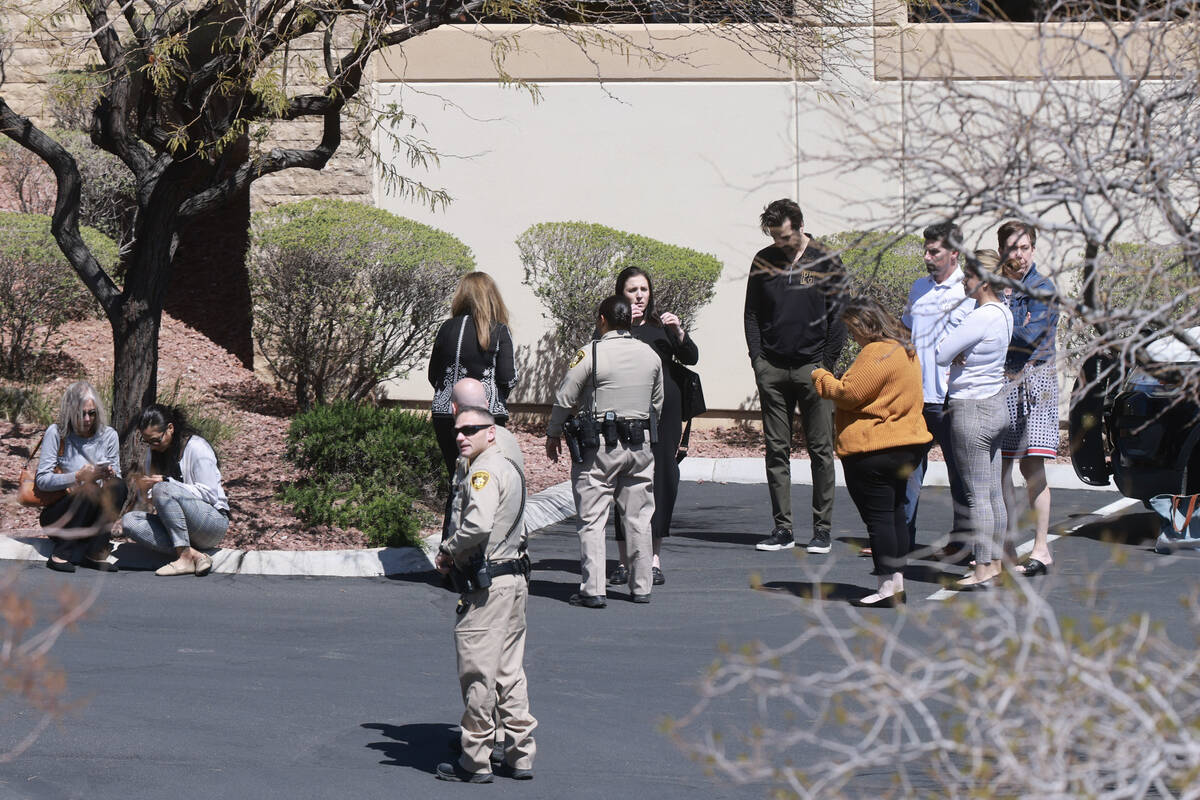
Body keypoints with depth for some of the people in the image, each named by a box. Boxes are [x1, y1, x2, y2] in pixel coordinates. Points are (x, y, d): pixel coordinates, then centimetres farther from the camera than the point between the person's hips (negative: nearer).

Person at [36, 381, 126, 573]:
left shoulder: (108, 436, 6)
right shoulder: (57, 433, -5)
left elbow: (117, 480, 9)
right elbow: (42, 480, -10)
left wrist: (110, 475, -16)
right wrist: (78, 476, -23)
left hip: (93, 519, 4)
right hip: (57, 517, -3)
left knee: (118, 486, -24)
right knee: (89, 489, -32)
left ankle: (94, 553, -25)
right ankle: (60, 554, -28)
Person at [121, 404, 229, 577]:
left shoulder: (196, 447, -9)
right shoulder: (154, 451, 12)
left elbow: (209, 494, -15)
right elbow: (152, 501, 17)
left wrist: (166, 481, -18)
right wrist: (144, 489, -7)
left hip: (214, 520, -7)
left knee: (162, 489, -30)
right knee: (129, 521, -18)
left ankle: (185, 556, -32)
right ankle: (194, 555, -30)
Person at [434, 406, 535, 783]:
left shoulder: (484, 472, -15)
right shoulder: (510, 468, 16)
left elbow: (478, 525, -29)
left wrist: (447, 550, -11)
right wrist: (457, 557, 13)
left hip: (487, 584, -10)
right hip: (516, 578, 10)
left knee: (478, 675, -2)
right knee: (509, 671, 14)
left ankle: (475, 762, 3)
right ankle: (521, 755, 17)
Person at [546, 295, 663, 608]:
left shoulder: (590, 355, -10)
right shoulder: (651, 355, 6)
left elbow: (564, 399, -6)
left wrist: (553, 435, 8)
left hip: (600, 446, -5)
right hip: (641, 444, 5)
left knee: (592, 519, -1)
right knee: (639, 517, 12)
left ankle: (593, 589, -6)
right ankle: (641, 586, 16)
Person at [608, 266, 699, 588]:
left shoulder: (661, 324, 14)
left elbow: (691, 358, 6)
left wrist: (679, 332, -9)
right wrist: (624, 326, -18)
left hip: (664, 409, 3)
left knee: (662, 480, 3)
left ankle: (654, 557, 11)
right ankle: (625, 559, -1)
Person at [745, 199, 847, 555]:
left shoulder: (826, 262, 1)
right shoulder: (764, 261, 8)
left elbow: (838, 316, 2)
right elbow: (751, 313, 13)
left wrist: (827, 363, -5)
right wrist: (757, 358, 2)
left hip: (813, 367, -3)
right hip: (772, 369, 3)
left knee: (821, 450, -1)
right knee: (776, 449, 3)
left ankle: (822, 529, 3)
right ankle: (782, 528, 6)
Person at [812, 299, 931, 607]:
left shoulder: (877, 353, -18)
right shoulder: (905, 351, 15)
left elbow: (849, 393, -18)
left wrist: (821, 377, -1)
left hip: (874, 451, -10)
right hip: (908, 442, 10)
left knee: (878, 516, -6)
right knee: (895, 512, 17)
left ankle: (887, 588, -6)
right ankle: (897, 580, 21)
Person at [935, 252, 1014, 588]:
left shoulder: (982, 317, -19)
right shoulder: (1003, 313, 10)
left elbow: (941, 353, -18)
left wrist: (951, 351, 1)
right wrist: (957, 353, -7)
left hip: (971, 408, -9)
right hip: (995, 405, 9)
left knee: (976, 494, -6)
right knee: (993, 492, 11)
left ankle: (983, 569, -4)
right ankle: (996, 563, 16)